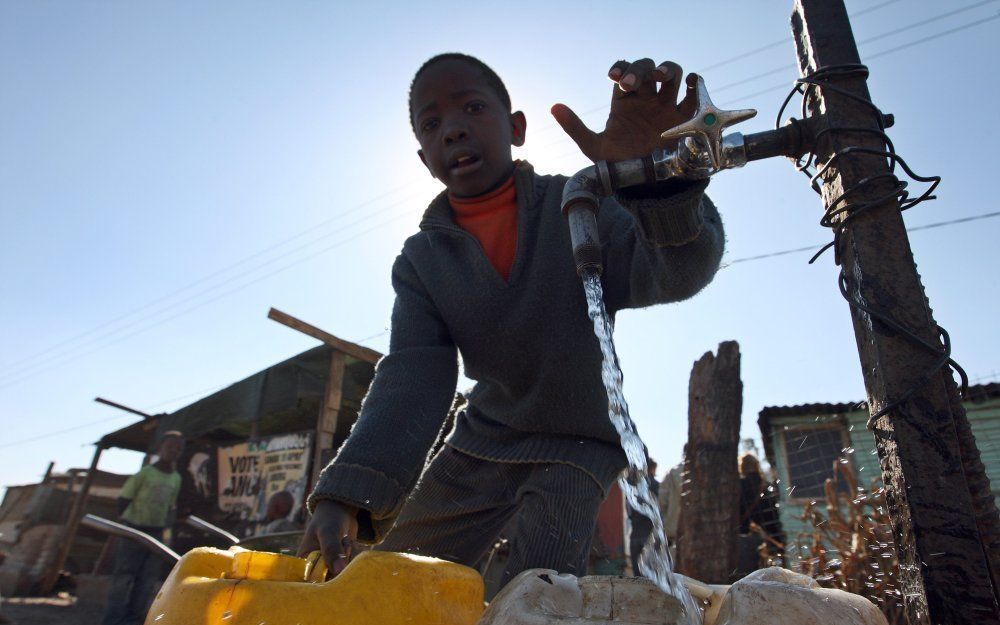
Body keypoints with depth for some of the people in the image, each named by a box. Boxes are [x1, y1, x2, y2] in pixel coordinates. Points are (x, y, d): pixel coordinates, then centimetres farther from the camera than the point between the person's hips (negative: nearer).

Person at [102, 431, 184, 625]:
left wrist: (168, 521, -2)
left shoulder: (176, 478, 8)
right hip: (134, 530, -5)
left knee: (148, 580, 7)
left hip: (157, 533, 6)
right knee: (124, 576, -2)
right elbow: (123, 498, -6)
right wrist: (124, 522, -13)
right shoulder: (145, 473, -10)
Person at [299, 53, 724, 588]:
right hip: (484, 438, 4)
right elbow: (412, 381, -18)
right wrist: (345, 494, -34)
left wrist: (655, 179, -51)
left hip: (578, 443, -3)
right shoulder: (420, 262, -6)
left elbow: (677, 274, -28)